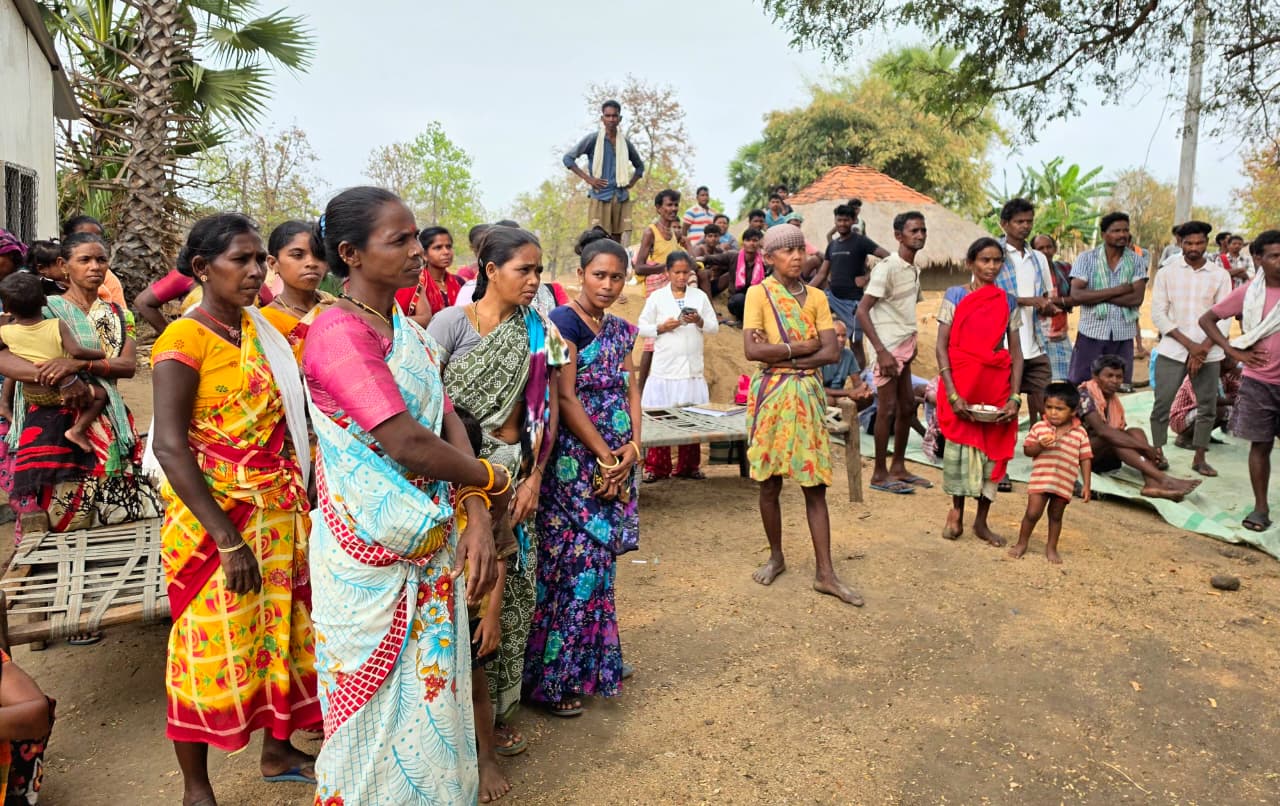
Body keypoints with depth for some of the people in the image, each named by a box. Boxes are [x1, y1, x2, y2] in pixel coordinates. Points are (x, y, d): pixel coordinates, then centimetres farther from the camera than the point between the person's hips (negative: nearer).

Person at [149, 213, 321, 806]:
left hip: (279, 514, 6)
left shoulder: (262, 329, 7)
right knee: (210, 645, 5)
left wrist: (301, 504, 8)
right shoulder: (183, 341, -12)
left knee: (279, 631, 16)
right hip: (213, 520, -6)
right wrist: (227, 539, -20)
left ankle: (277, 751, 36)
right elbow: (169, 447, -17)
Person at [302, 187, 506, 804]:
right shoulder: (338, 331, -18)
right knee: (382, 702, 11)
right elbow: (409, 444, -25)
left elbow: (448, 421, 2)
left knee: (431, 695, 18)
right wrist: (490, 481, -9)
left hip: (433, 546, 7)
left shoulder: (407, 330, 9)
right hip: (371, 556, -7)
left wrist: (477, 517, -11)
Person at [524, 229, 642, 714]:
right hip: (575, 462, -7)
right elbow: (565, 398, -15)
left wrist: (632, 447, -5)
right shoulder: (563, 322, -9)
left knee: (600, 560, 13)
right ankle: (553, 678, 12)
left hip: (617, 461, 7)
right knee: (573, 563, -3)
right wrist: (605, 456, -13)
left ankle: (593, 662, 28)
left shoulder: (619, 330, 13)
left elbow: (631, 391, 11)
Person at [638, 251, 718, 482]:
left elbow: (714, 326, 7)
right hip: (665, 368, -2)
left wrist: (700, 321, -12)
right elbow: (642, 327, 3)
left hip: (692, 368, 2)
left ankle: (688, 466, 16)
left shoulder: (700, 296, 10)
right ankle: (656, 468, 8)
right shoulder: (657, 297, 4)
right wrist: (662, 327, -13)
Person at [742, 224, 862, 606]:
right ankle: (776, 557, 26)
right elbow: (752, 350, -15)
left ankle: (824, 572, 7)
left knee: (815, 483, 1)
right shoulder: (759, 293, -2)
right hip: (771, 394, -2)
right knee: (770, 482, 7)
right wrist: (801, 348, -10)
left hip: (808, 393, 2)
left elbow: (832, 351, -4)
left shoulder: (816, 297, 8)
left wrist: (781, 356, -13)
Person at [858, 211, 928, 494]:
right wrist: (881, 351, -23)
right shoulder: (887, 268, -14)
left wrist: (911, 342, 9)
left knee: (907, 406, 12)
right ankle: (880, 474, 5)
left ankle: (898, 468, 24)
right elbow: (862, 311, -19)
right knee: (889, 408, -5)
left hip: (904, 348, 9)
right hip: (888, 348, -9)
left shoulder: (914, 270, 11)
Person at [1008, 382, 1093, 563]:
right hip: (1040, 480, -1)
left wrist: (1086, 485, -1)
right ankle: (1021, 543, 18)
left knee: (1056, 515, 13)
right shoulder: (1038, 427, -4)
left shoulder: (1080, 433, -2)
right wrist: (1040, 446, -21)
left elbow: (1085, 459, 1)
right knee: (1032, 513, -2)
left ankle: (1051, 548, 29)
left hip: (1065, 483, 1)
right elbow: (1027, 450, 0)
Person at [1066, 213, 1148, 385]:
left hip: (1123, 337, 2)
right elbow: (1077, 294, -14)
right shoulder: (1086, 259, -1)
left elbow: (1137, 298, -10)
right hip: (1090, 334, -2)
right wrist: (1117, 290, -14)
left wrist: (1093, 296, -13)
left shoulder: (1137, 261, 3)